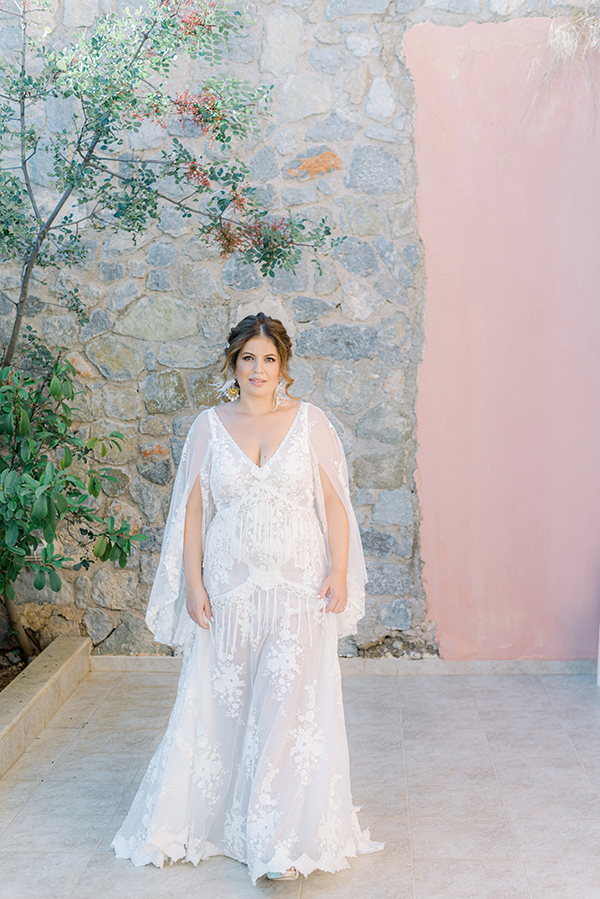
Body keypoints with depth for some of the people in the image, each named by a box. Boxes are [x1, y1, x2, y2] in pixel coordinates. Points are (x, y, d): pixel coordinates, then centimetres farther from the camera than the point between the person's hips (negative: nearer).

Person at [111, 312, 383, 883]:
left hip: (298, 587, -1)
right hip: (230, 585, 1)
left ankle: (285, 837, 3)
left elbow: (334, 502, 2)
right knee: (222, 703, 9)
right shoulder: (209, 427, 4)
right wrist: (193, 585, -2)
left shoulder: (309, 421, 2)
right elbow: (192, 510, 4)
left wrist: (338, 573, -6)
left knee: (291, 704, -6)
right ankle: (209, 820, 30)